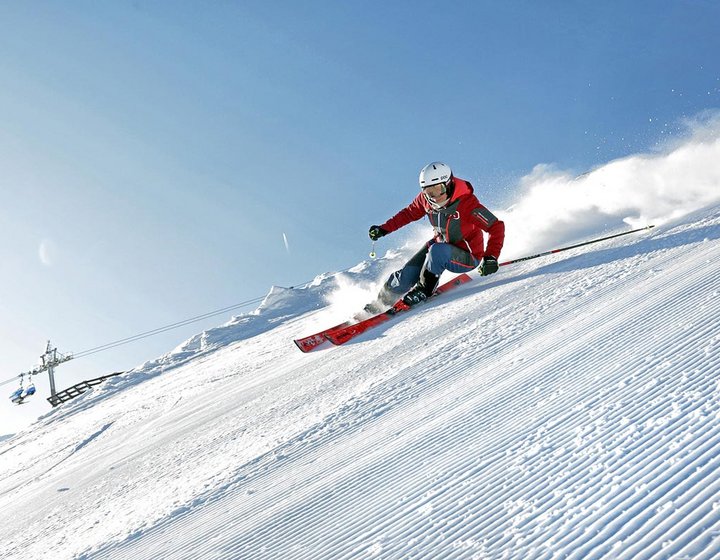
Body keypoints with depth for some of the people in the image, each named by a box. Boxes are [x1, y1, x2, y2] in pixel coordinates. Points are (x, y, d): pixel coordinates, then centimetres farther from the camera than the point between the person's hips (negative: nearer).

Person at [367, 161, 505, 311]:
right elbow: (409, 213, 10)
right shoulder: (425, 199, -11)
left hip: (468, 257, -5)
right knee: (407, 275, -9)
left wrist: (491, 257, -37)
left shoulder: (467, 203, -28)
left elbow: (497, 227, -25)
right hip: (440, 245, 5)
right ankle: (382, 302, 14)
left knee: (437, 250, -34)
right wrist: (384, 229, 5)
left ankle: (423, 290, -14)